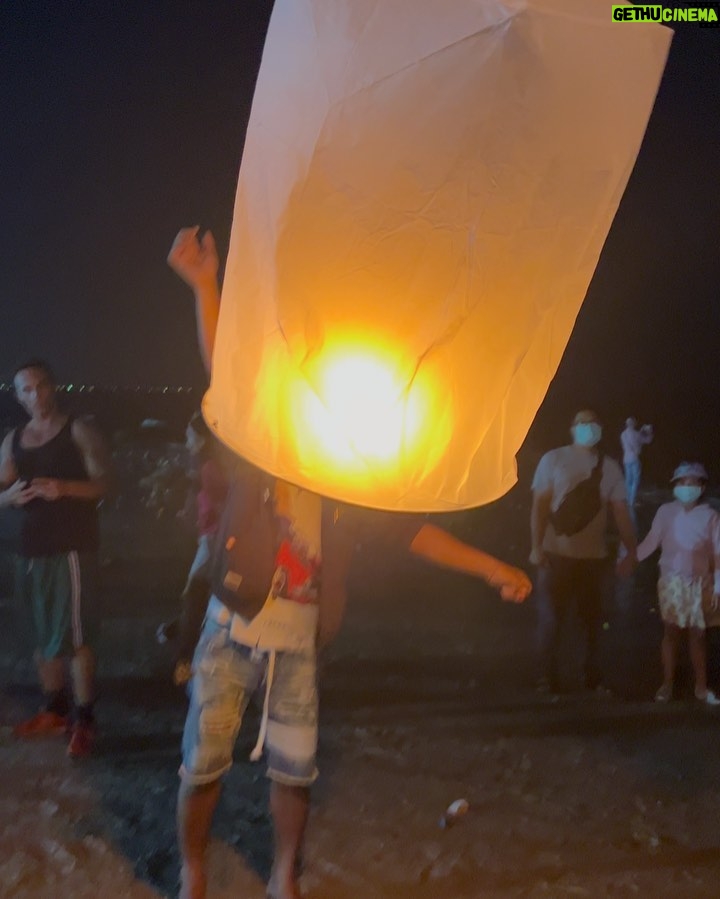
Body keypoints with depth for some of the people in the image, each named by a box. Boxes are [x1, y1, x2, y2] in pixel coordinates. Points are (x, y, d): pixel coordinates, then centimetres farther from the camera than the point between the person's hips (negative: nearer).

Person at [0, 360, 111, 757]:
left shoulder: (79, 431, -1)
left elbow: (102, 483, -7)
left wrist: (64, 488, -23)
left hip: (73, 545, -5)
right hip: (34, 547, 6)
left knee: (74, 636, -7)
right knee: (44, 635, 13)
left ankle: (85, 720, 0)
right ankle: (55, 708, 27)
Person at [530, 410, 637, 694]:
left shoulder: (609, 467, 6)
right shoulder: (553, 459, -2)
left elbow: (620, 512, 4)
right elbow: (539, 506, -5)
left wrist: (631, 551, -4)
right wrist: (536, 546, -14)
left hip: (595, 557, 3)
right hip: (556, 554, -3)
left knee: (593, 620, 12)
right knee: (550, 619, 4)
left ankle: (594, 678, 26)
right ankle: (546, 680, 15)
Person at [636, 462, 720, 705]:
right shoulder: (665, 511, -5)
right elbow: (651, 542, -2)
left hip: (700, 584, 0)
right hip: (672, 581, 0)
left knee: (697, 634, 6)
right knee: (671, 632, 6)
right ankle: (667, 685, 15)